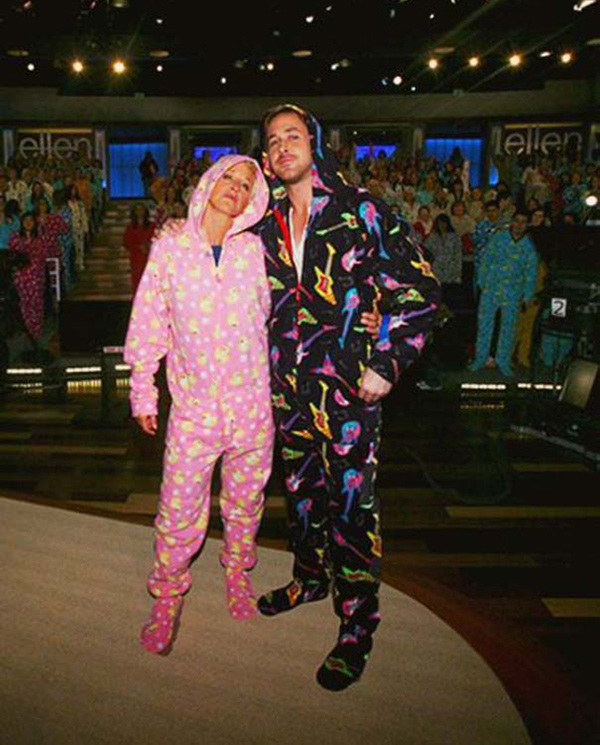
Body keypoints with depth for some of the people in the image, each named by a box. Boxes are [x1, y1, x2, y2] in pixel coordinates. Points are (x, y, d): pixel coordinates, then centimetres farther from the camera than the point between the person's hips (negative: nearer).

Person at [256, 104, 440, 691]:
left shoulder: (362, 213, -6)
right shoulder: (267, 223, 9)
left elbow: (419, 290, -7)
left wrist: (388, 363, -13)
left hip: (348, 384, -5)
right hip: (289, 384, 6)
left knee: (351, 501, -1)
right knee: (300, 486, 19)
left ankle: (357, 627, 15)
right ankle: (312, 577, 42)